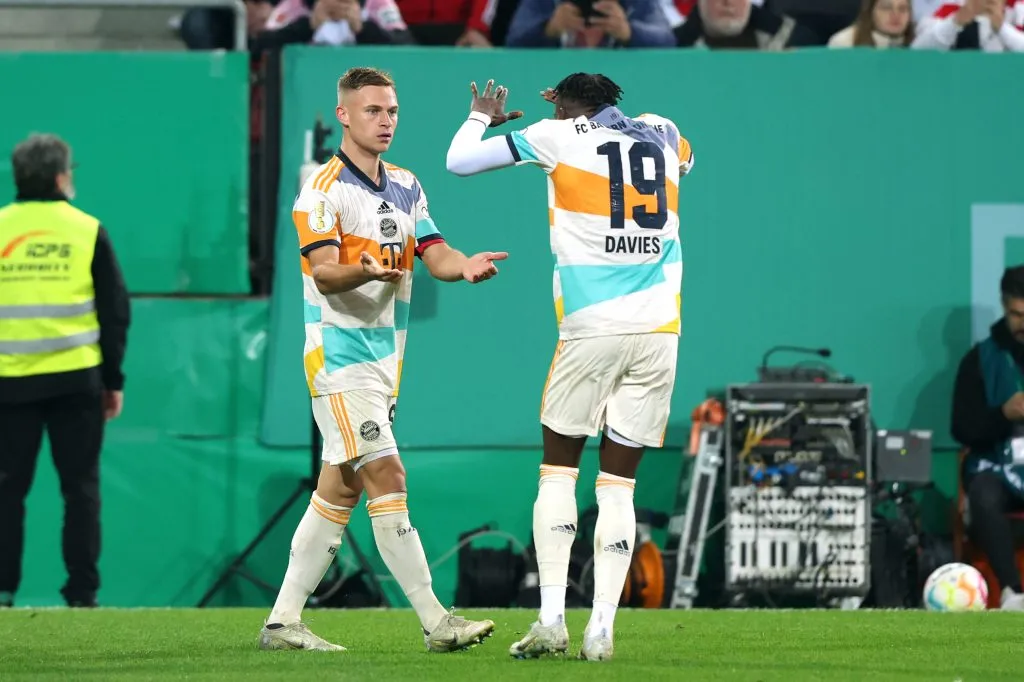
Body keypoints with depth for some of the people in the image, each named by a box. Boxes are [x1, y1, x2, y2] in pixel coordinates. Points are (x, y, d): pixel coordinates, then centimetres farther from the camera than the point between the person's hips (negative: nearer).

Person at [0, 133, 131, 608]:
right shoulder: (88, 232, 1)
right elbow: (115, 312, 2)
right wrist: (114, 380, 9)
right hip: (76, 379, -1)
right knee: (80, 487, 4)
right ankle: (81, 592, 1)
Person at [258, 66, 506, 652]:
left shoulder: (406, 187, 15)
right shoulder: (323, 190, -9)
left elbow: (434, 252, 6)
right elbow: (324, 272, -18)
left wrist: (465, 266, -17)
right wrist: (366, 271, -39)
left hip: (384, 357, 8)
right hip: (340, 356, -8)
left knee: (339, 494, 8)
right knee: (388, 480, -14)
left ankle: (284, 621, 12)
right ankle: (436, 622, -18)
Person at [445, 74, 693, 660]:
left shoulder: (561, 137, 2)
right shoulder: (660, 135, 13)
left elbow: (460, 161, 6)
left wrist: (482, 118, 27)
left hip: (592, 330, -3)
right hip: (659, 332, 3)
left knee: (559, 470, 8)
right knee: (618, 484, 6)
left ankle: (552, 620, -2)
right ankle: (601, 629, -1)